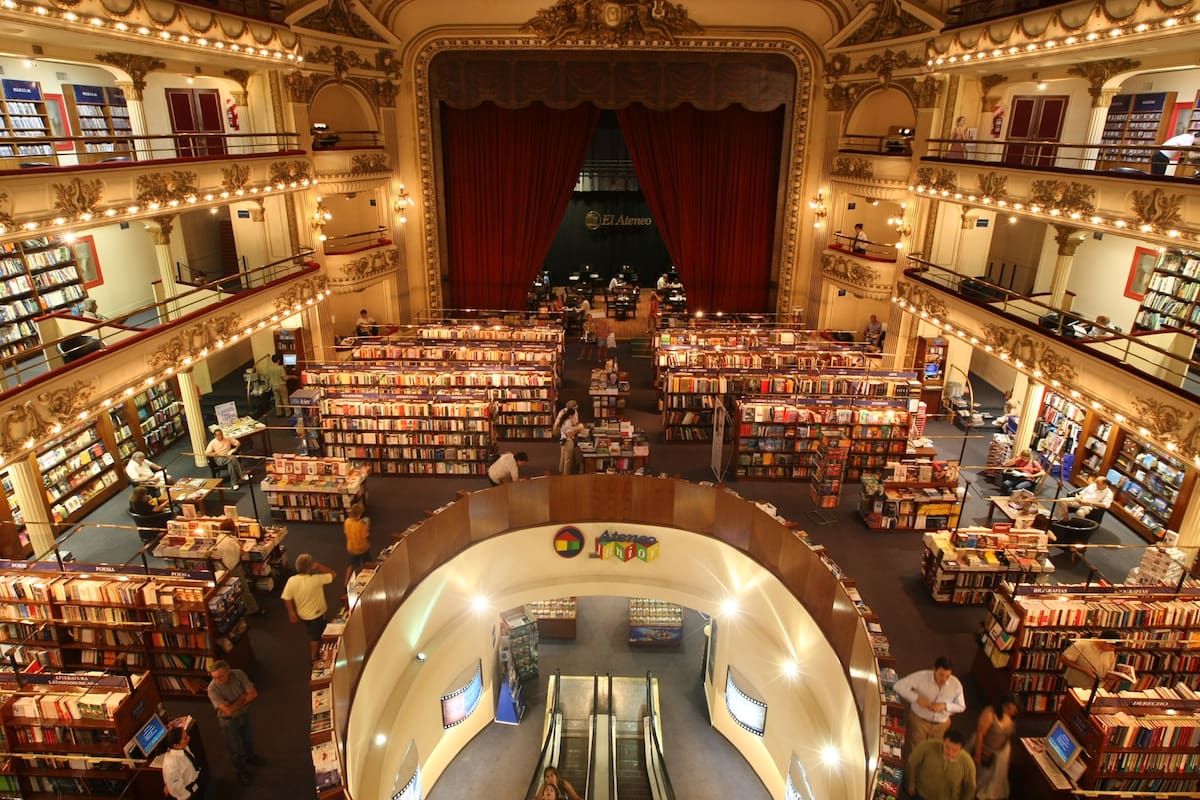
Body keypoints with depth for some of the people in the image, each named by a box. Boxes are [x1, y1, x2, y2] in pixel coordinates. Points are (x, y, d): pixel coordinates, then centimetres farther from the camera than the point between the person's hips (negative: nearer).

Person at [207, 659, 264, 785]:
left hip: (244, 714, 4)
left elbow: (254, 694, -23)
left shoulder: (238, 674, -24)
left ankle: (250, 756, 58)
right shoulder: (213, 688, -34)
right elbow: (228, 711, -34)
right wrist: (242, 698, -23)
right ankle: (241, 769, 46)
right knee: (235, 747, 18)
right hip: (229, 721, -3)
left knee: (249, 739, 28)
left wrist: (235, 704, -28)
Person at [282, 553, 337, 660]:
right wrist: (318, 566, -22)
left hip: (302, 614, 4)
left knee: (311, 634, 32)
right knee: (316, 637, 19)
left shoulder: (291, 581, -21)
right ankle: (314, 657, 36)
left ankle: (312, 645, 55)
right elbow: (332, 574, -19)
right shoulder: (316, 579, -33)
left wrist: (292, 613, 4)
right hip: (317, 614, -4)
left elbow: (287, 599, -11)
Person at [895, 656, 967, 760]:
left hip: (941, 724, 3)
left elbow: (961, 706, -4)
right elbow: (899, 686, -26)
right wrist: (917, 698, -37)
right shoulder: (922, 676, -26)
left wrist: (944, 706, -23)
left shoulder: (956, 684, -17)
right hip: (918, 720, -3)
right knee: (914, 752, 7)